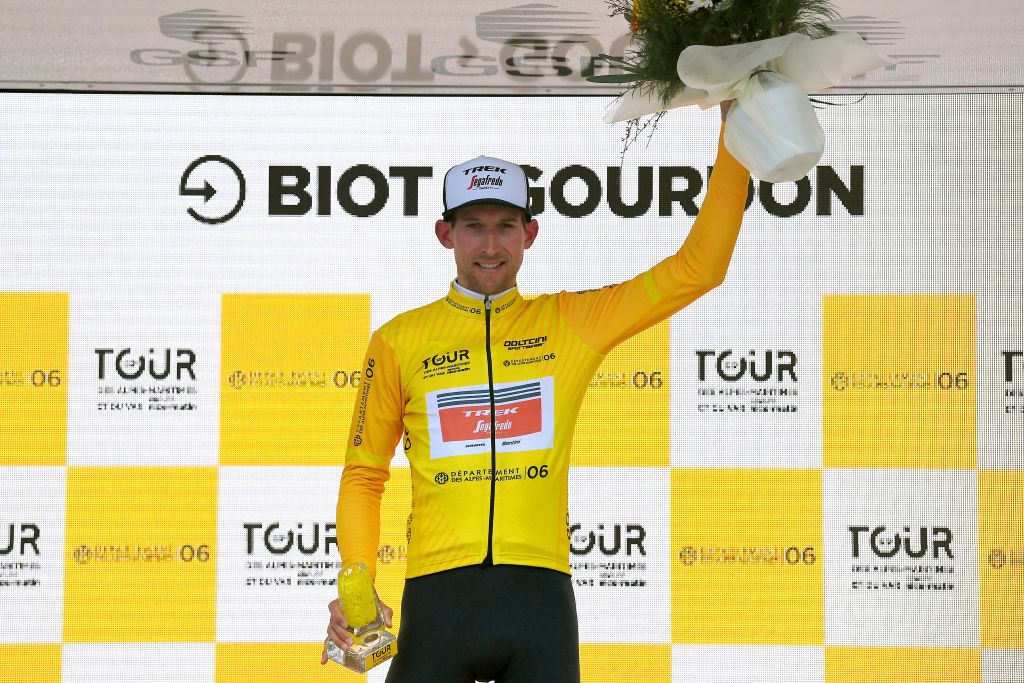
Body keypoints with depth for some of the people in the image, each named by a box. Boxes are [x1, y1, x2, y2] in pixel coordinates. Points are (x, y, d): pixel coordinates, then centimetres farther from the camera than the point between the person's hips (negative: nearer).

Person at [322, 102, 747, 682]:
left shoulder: (570, 324, 10)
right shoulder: (400, 341, 9)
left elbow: (697, 269, 9)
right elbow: (363, 475, 13)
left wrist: (733, 139, 4)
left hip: (540, 595, 1)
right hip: (439, 596, 0)